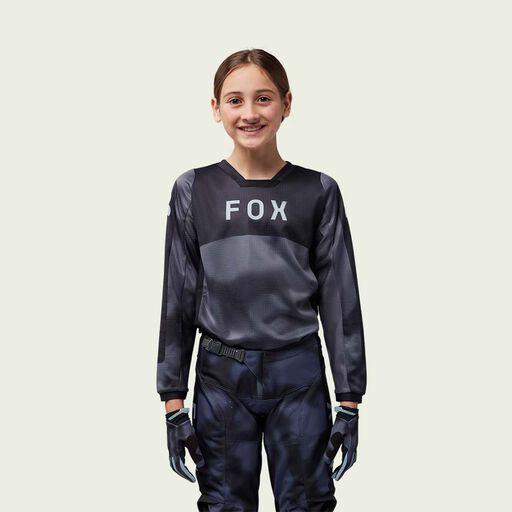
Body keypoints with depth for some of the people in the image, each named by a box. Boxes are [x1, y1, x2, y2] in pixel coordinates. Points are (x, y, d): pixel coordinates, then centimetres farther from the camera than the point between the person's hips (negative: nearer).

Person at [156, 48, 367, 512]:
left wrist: (350, 400, -1)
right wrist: (173, 401, 1)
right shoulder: (194, 190, 0)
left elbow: (340, 299, 0)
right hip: (220, 375, 1)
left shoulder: (318, 192, -1)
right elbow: (178, 300, 2)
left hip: (299, 374, 0)